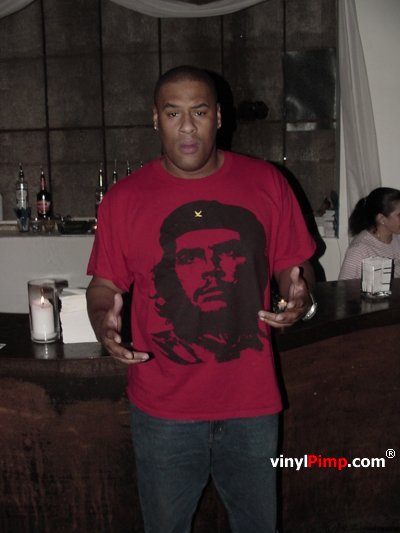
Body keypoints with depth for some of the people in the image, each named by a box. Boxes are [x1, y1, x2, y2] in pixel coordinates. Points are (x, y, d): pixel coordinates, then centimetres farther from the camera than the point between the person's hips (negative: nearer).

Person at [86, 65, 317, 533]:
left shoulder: (266, 183, -2)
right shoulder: (125, 197, -4)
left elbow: (292, 264, 7)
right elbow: (104, 285, 1)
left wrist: (299, 298, -15)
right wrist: (103, 323, -20)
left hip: (251, 403, 1)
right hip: (163, 408, 0)